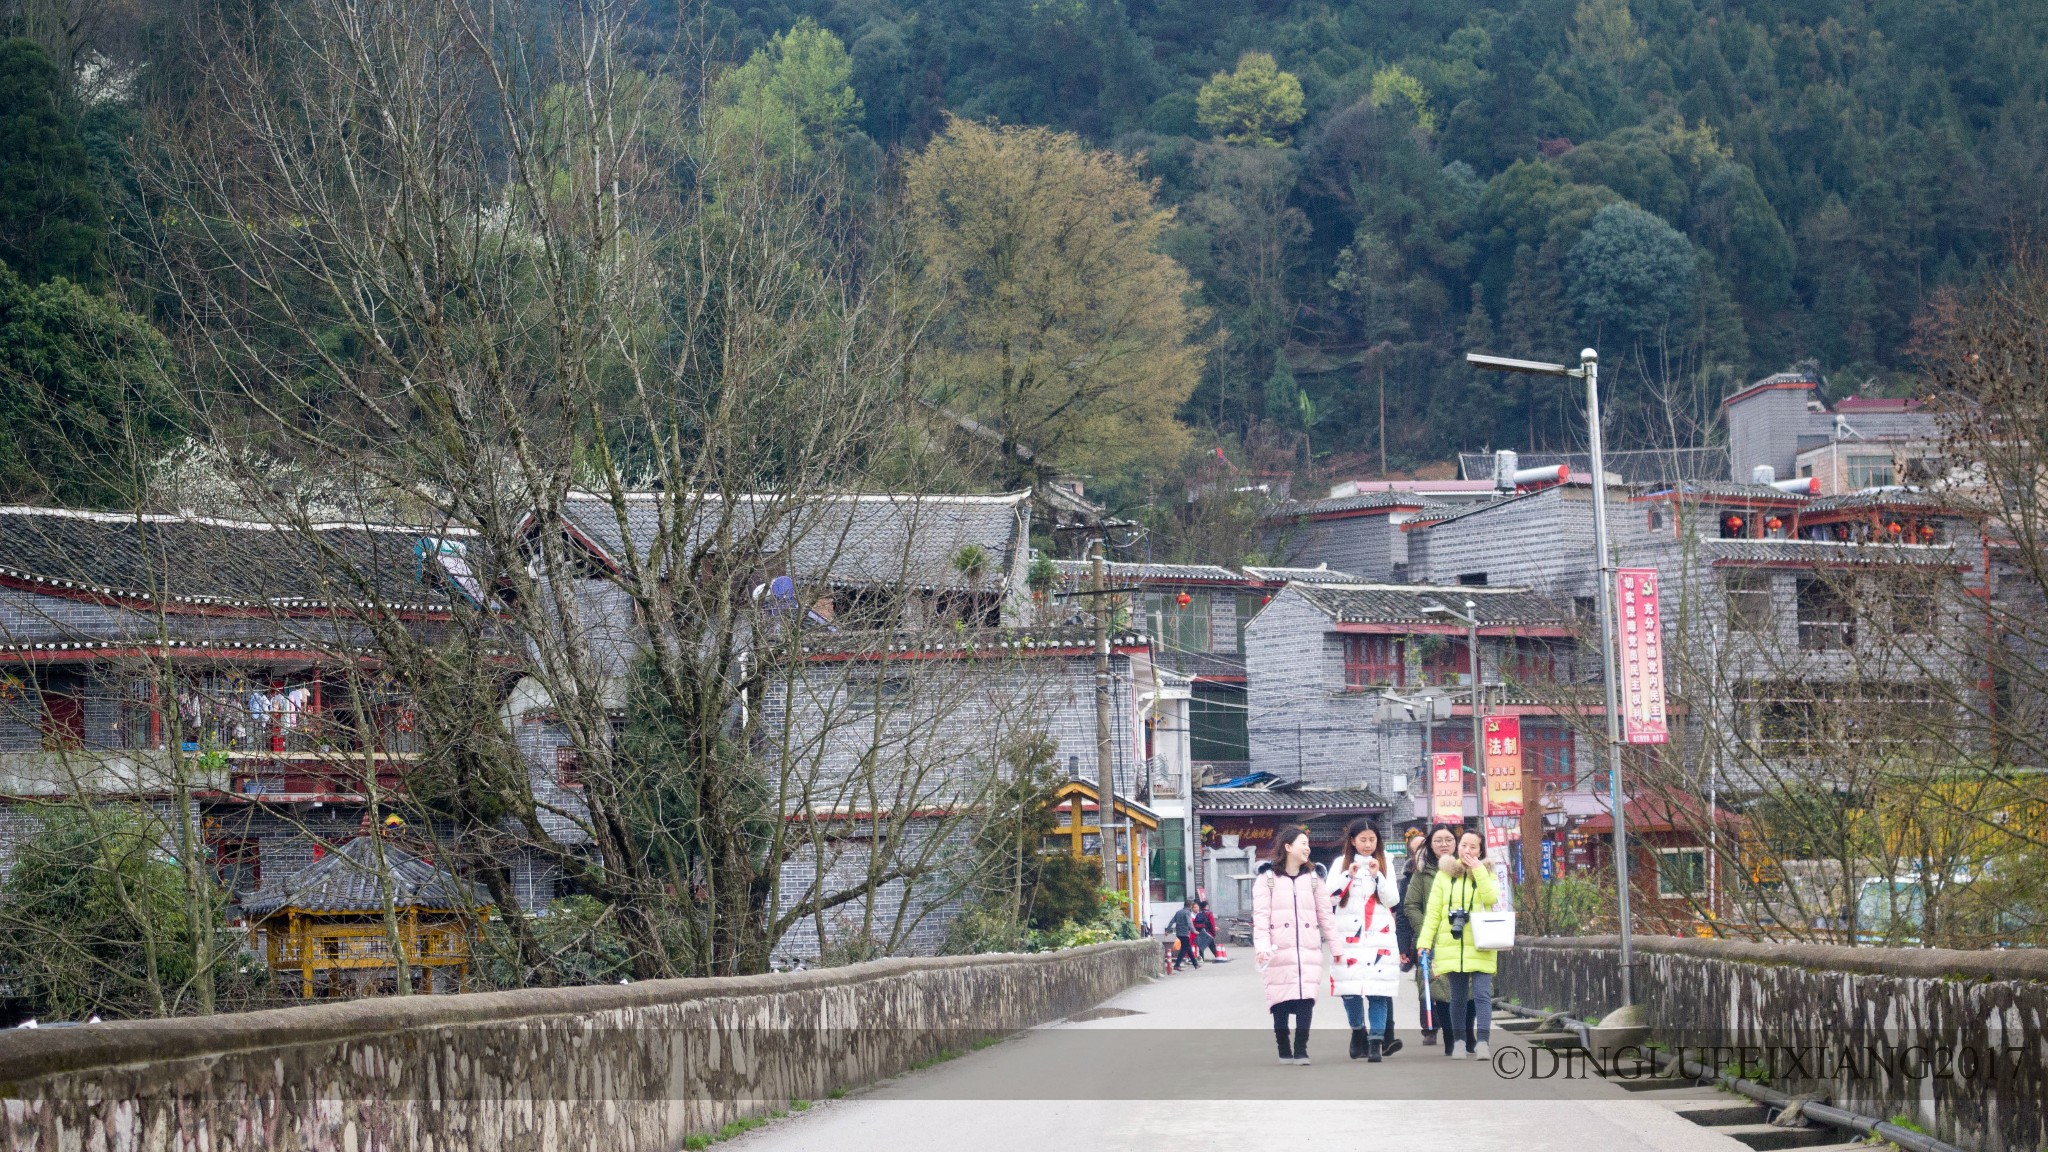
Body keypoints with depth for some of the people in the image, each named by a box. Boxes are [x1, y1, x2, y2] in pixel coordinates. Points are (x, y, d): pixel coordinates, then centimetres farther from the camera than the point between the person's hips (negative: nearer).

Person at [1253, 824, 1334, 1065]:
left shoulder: (1313, 877, 15)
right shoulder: (1267, 878, 4)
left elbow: (1324, 913, 14)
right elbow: (1261, 914, -3)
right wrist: (1261, 946, -14)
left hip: (1308, 950, 3)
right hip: (1279, 950, -3)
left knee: (1306, 999, -7)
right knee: (1281, 1000, -3)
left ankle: (1301, 1049, -2)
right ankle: (1283, 1050, 7)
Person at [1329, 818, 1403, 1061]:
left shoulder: (1384, 864, 9)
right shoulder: (1341, 864, 8)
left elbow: (1392, 900, 2)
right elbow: (1330, 898, 0)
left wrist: (1377, 875, -9)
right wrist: (1349, 876, -11)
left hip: (1378, 937, 0)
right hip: (1348, 937, 0)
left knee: (1378, 991, -10)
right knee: (1350, 990, -2)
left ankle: (1376, 1042, -11)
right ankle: (1358, 1031, 21)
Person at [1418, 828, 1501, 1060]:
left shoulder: (1486, 873, 9)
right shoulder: (1445, 874, 8)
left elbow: (1491, 897, -11)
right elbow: (1433, 912, 6)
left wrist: (1478, 870, -11)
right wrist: (1425, 942, -1)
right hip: (1452, 945, 1)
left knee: (1482, 994, -11)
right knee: (1458, 996, 7)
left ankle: (1482, 1042, -15)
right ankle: (1459, 1043, 15)